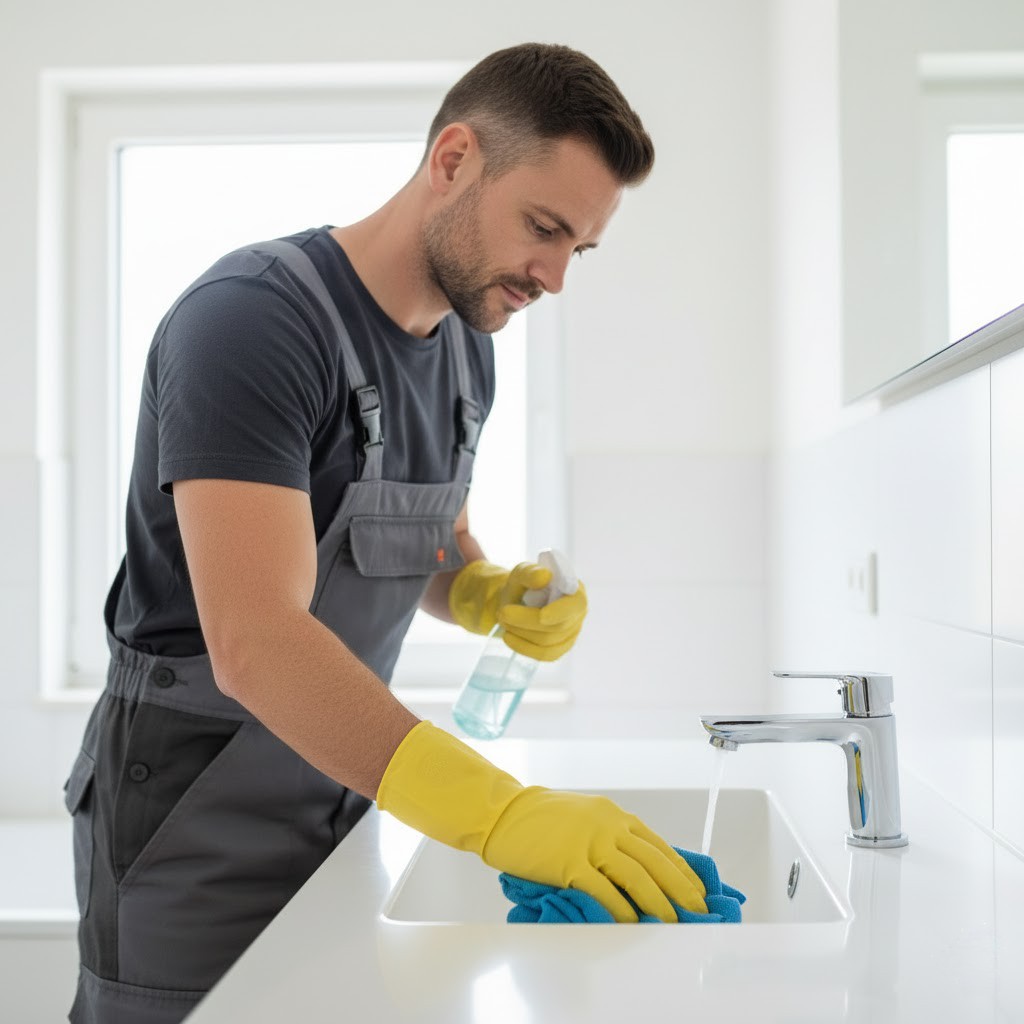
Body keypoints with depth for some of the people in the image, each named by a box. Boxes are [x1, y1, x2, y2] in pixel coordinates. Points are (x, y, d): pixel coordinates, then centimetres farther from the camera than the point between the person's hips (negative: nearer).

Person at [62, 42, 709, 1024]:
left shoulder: (466, 344, 3)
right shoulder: (252, 316, -23)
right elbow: (253, 643, -33)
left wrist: (491, 595, -7)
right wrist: (500, 813, -40)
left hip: (341, 787, 7)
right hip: (196, 817, -7)